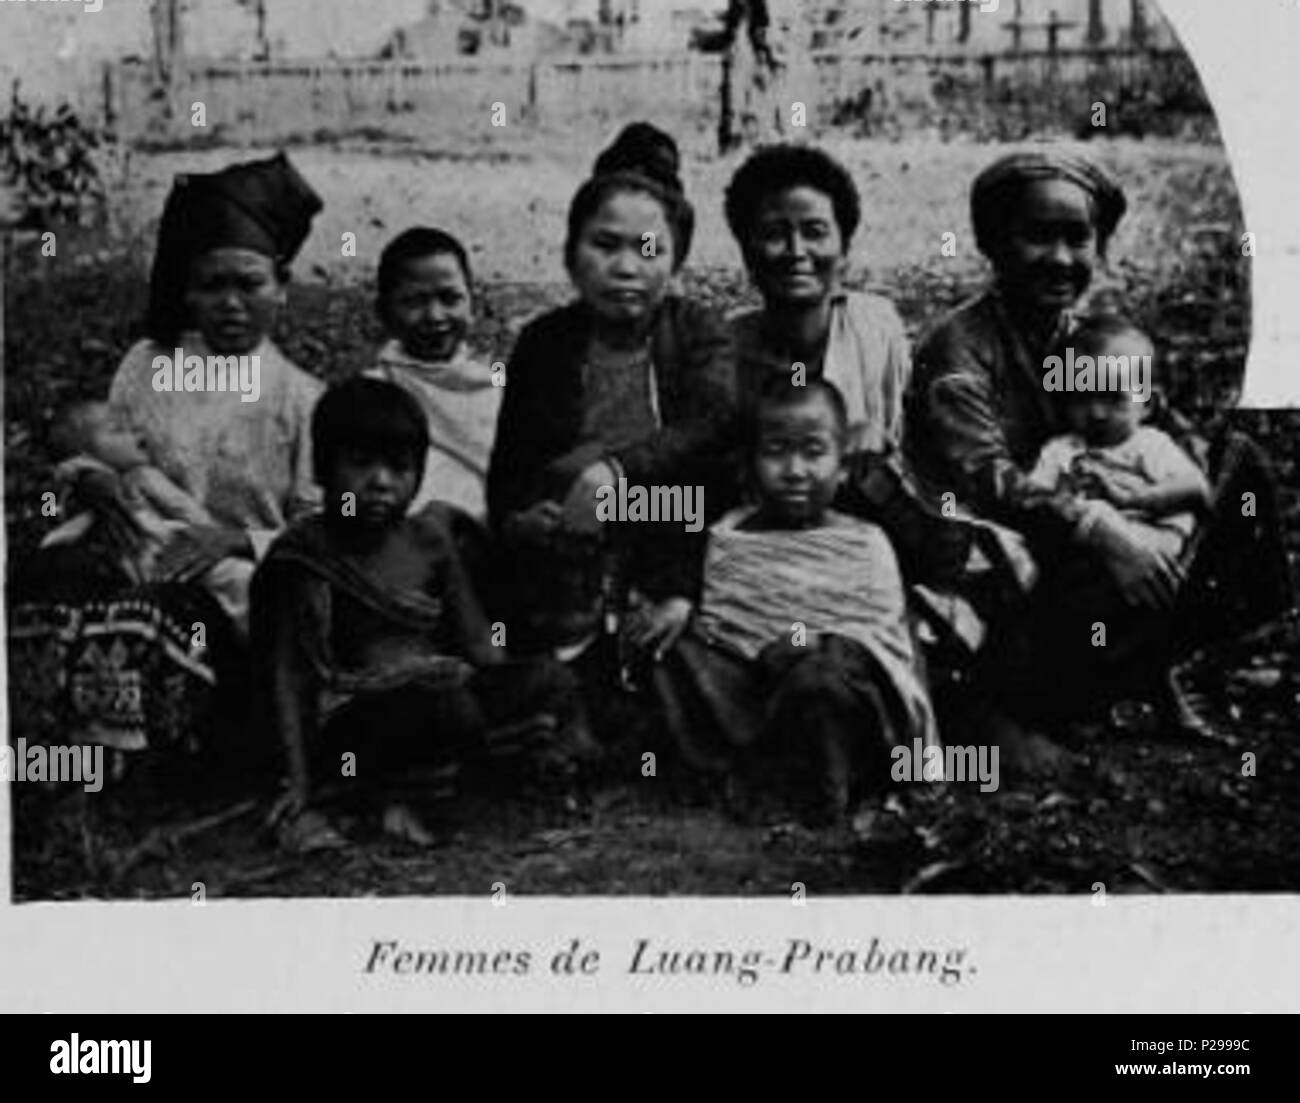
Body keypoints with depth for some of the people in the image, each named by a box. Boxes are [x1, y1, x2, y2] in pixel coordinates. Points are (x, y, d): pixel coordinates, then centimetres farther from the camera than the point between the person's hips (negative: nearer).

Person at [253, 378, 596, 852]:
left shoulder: (427, 540, 11)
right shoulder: (306, 555, -6)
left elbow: (476, 642, 14)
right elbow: (291, 675, -9)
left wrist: (527, 710, 0)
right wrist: (302, 791, -15)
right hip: (348, 719, -6)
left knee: (548, 679, -11)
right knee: (451, 706, -35)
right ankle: (376, 792, -13)